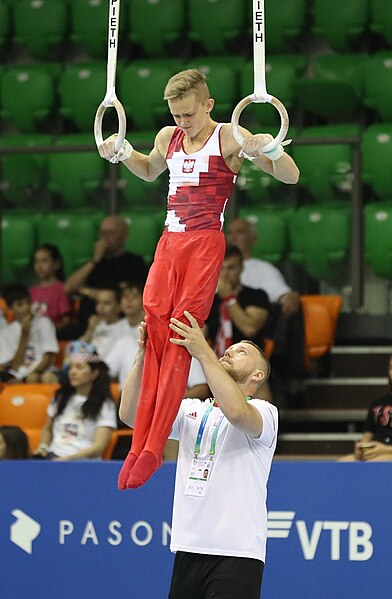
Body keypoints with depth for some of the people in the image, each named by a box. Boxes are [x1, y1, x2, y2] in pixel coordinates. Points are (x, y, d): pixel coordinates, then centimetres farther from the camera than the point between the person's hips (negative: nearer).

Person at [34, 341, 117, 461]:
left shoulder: (105, 405, 2)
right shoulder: (61, 396, 18)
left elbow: (98, 448, -6)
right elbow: (47, 429, 30)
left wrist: (68, 458, -20)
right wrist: (43, 447, 7)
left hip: (84, 460, -5)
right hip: (54, 456, 5)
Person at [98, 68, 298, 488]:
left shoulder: (230, 138, -4)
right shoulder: (168, 138, 14)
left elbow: (290, 176, -5)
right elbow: (150, 171, 37)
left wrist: (270, 150, -25)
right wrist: (122, 153, 18)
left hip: (205, 243, -6)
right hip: (170, 241, 6)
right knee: (153, 332, -6)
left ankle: (154, 446, -17)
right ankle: (139, 445, -10)